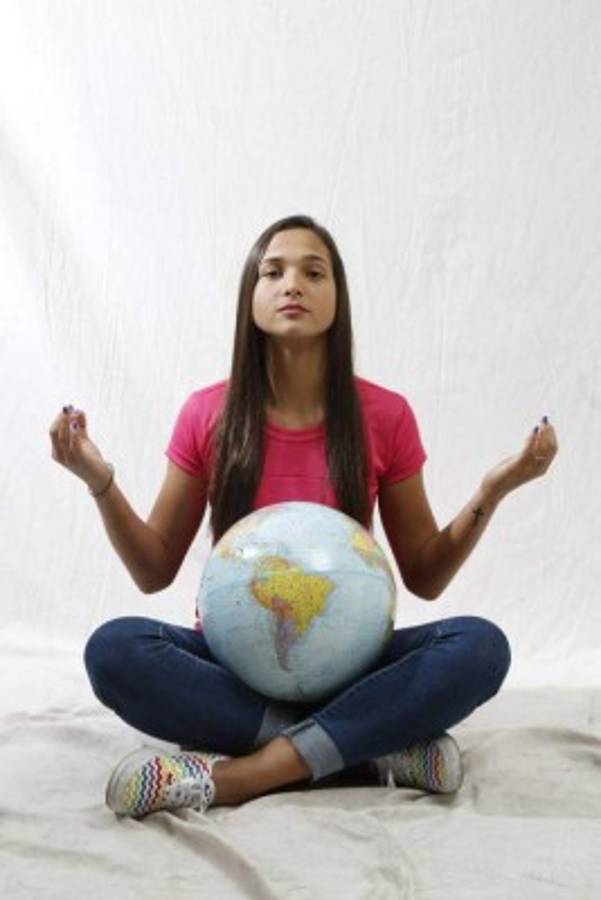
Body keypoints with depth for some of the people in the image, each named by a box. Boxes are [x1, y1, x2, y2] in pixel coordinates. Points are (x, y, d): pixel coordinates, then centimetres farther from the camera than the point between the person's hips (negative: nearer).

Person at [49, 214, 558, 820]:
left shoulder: (385, 416, -4)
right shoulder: (208, 415, -3)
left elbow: (425, 578, 2)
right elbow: (155, 572, 1)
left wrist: (492, 491, -12)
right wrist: (100, 483, -14)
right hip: (232, 661, 0)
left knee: (481, 645, -27)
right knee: (113, 649, -30)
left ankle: (232, 776, -27)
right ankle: (375, 748, -24)